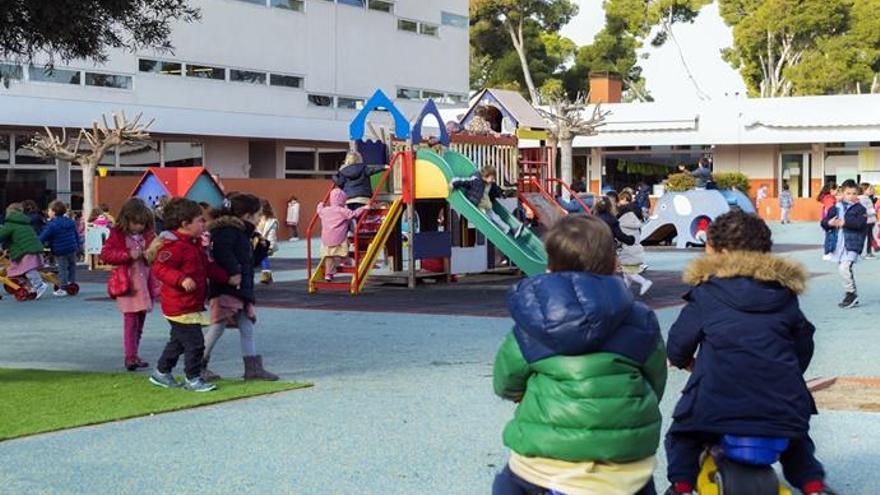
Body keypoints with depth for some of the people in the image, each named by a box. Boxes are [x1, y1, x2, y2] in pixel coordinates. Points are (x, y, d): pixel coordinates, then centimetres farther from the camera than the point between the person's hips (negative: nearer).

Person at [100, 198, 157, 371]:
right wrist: (129, 255, -21)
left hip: (144, 284, 6)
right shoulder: (118, 235, -4)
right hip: (128, 285, -6)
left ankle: (134, 355, 20)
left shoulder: (148, 236, 11)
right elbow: (105, 254, -12)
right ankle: (129, 357, -10)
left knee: (139, 323, 11)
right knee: (131, 321, -12)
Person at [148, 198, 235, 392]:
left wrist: (228, 278, 19)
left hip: (192, 304, 11)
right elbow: (160, 268, -28)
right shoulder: (173, 245, -19)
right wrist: (182, 279, -38)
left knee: (178, 341, 21)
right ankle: (193, 379, 5)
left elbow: (208, 267, 23)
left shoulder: (195, 244, 14)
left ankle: (161, 373, 33)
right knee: (194, 342, -7)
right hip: (180, 305, -11)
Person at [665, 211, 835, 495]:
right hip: (782, 405, 4)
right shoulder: (784, 293, 14)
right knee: (797, 439, 32)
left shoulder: (706, 293, 2)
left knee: (682, 438, 20)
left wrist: (683, 361, 27)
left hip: (718, 401, -4)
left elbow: (678, 344, 4)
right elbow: (804, 343, 20)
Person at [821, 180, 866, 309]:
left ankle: (851, 294, -6)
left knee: (844, 268, -21)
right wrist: (829, 223, -15)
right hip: (838, 244, 6)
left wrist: (844, 223, -18)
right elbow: (824, 222, 7)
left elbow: (860, 222, -17)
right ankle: (853, 298, 24)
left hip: (852, 244, -6)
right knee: (842, 270, 12)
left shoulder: (860, 209, -1)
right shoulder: (835, 208, 10)